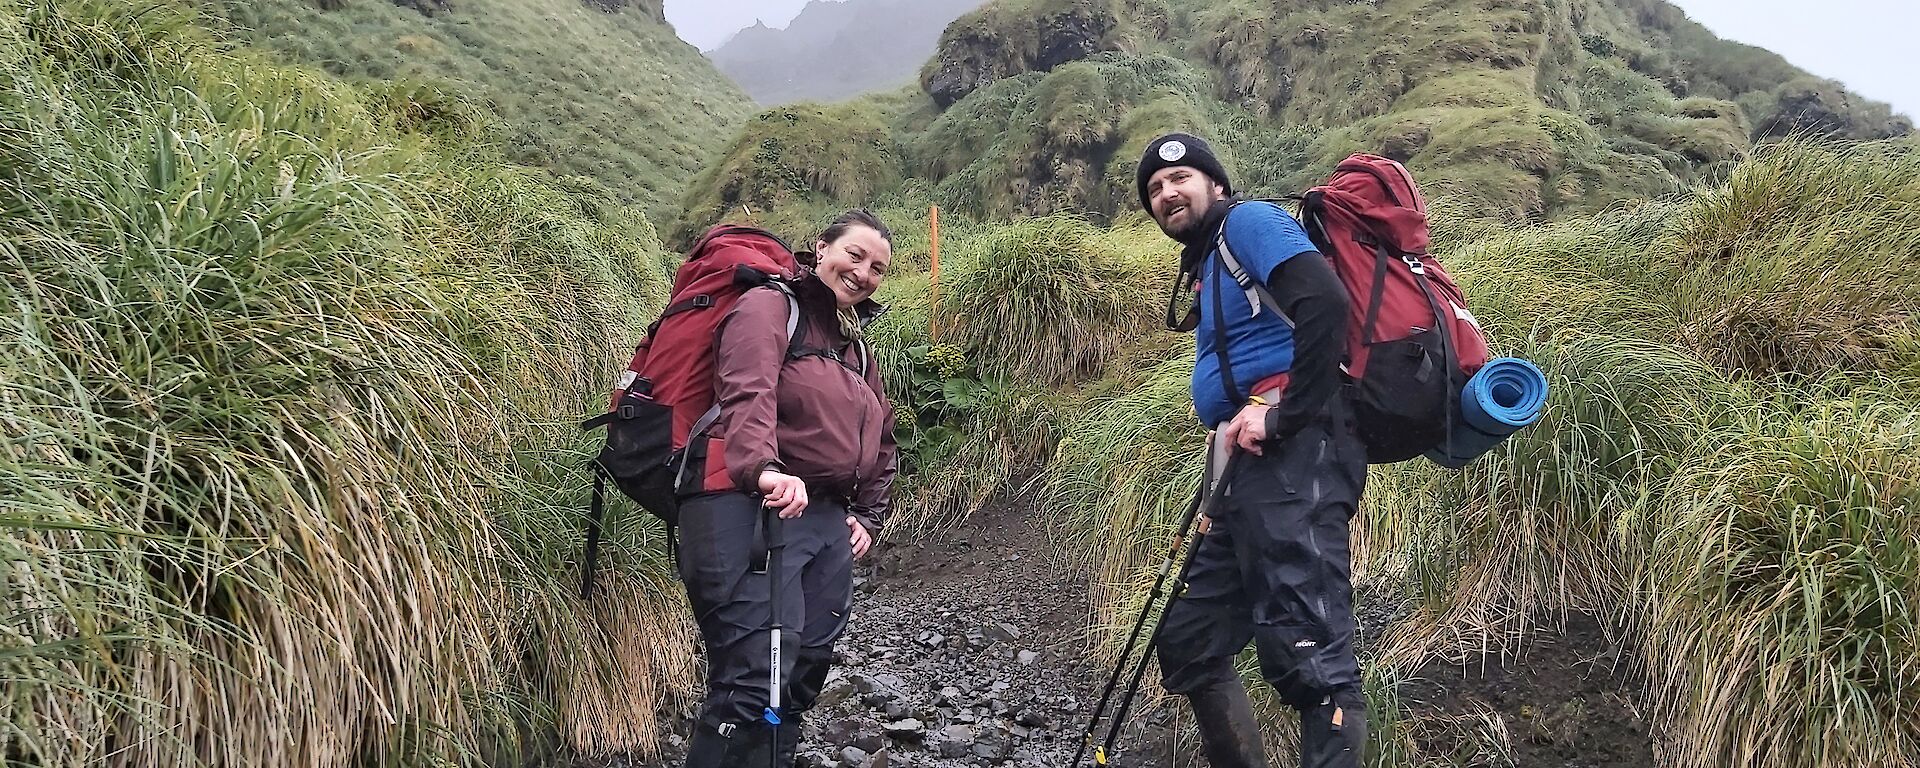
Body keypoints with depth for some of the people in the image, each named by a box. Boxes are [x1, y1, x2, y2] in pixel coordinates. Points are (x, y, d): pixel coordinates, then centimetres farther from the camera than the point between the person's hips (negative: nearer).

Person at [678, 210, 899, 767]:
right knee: (756, 675, -16)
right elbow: (748, 393, -23)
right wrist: (763, 468, -41)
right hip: (754, 509, -9)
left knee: (806, 670, 10)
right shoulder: (770, 307, -3)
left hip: (829, 521, 9)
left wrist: (868, 515, 22)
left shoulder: (857, 346, 24)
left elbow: (880, 439, 33)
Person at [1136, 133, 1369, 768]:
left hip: (1294, 457, -11)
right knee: (1187, 644, 13)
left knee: (1308, 656, -17)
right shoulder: (1204, 268, 28)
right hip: (1251, 470, 11)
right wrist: (1220, 491, 18)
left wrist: (1285, 416, -17)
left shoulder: (1248, 222, 1)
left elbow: (1325, 302, -17)